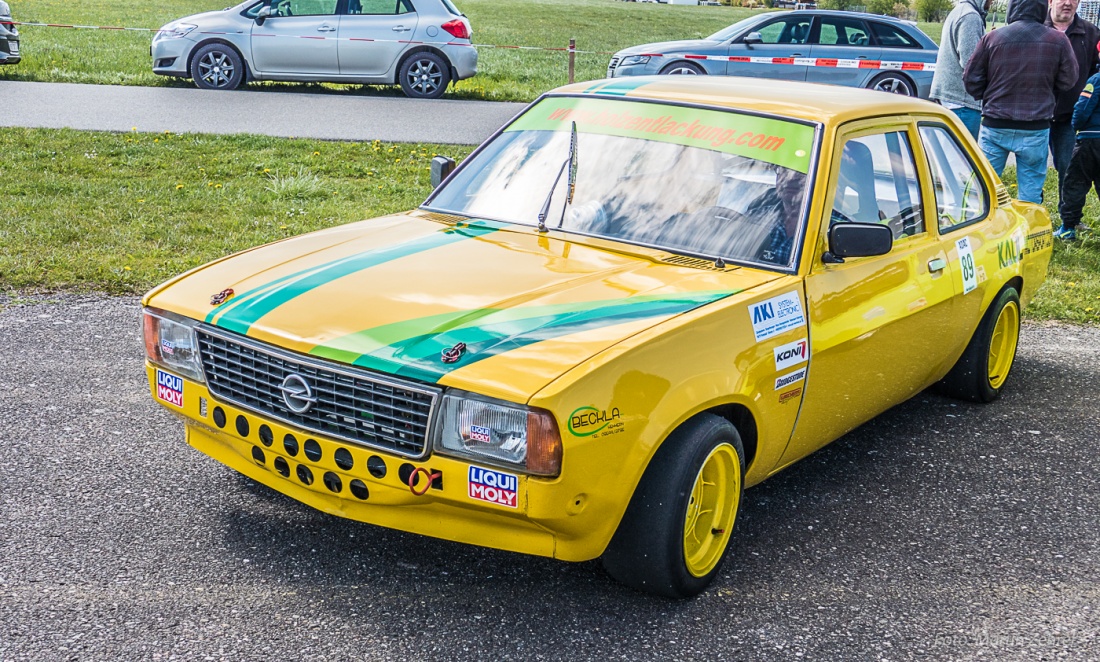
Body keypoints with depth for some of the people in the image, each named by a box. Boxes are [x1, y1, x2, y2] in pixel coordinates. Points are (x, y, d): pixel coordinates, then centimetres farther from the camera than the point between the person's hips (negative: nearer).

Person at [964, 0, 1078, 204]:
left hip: (995, 126, 0)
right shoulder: (1058, 40, -4)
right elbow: (1068, 80, 4)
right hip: (1035, 130, 0)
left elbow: (971, 79, -2)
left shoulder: (992, 38, -6)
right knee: (1031, 191, 9)